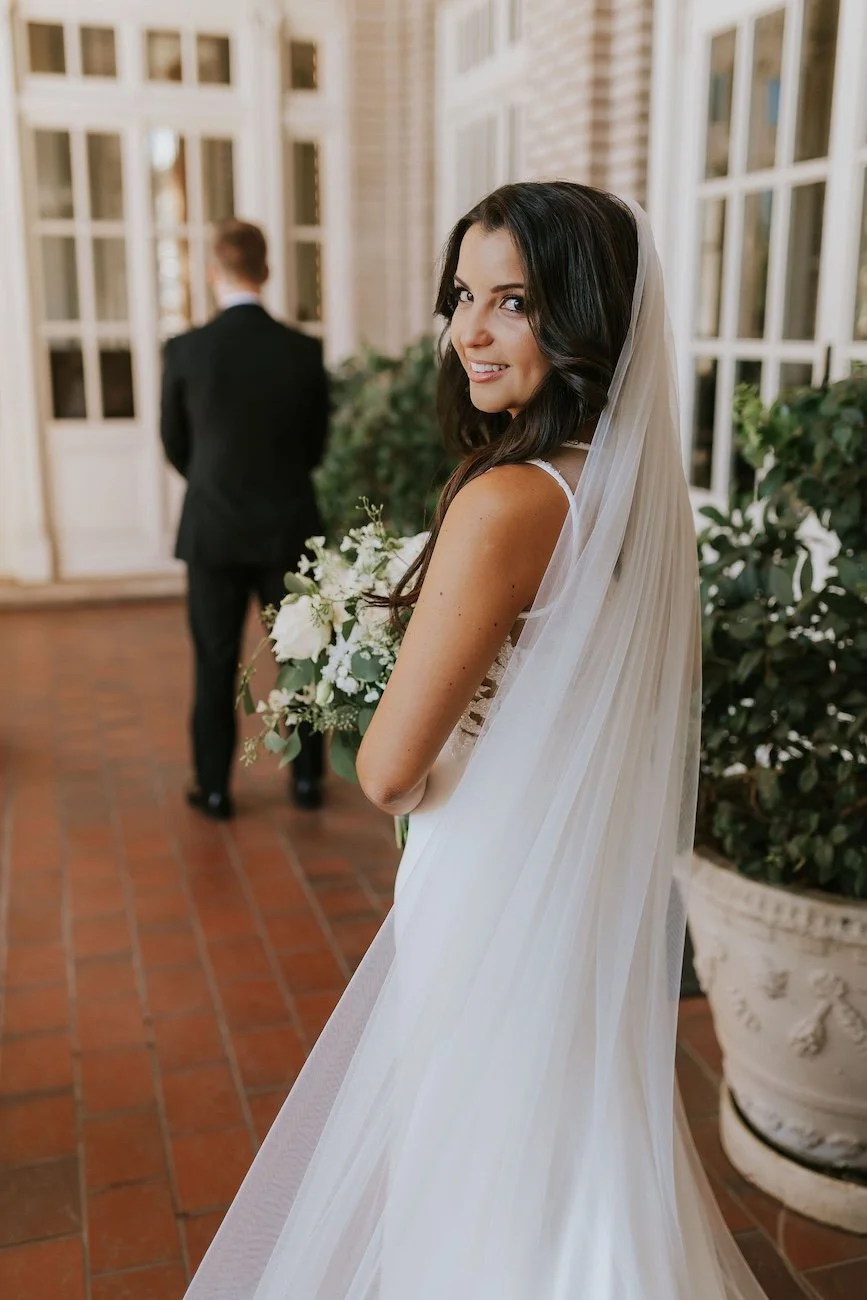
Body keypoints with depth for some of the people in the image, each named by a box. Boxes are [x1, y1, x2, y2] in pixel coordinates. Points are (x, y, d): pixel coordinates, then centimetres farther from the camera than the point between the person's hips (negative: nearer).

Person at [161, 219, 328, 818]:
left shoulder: (185, 350, -9)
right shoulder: (305, 351, -7)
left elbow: (175, 444, 4)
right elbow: (315, 446, 4)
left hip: (213, 530, 0)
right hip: (289, 528, 1)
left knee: (217, 663, 10)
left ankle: (215, 789, 17)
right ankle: (308, 780, 22)